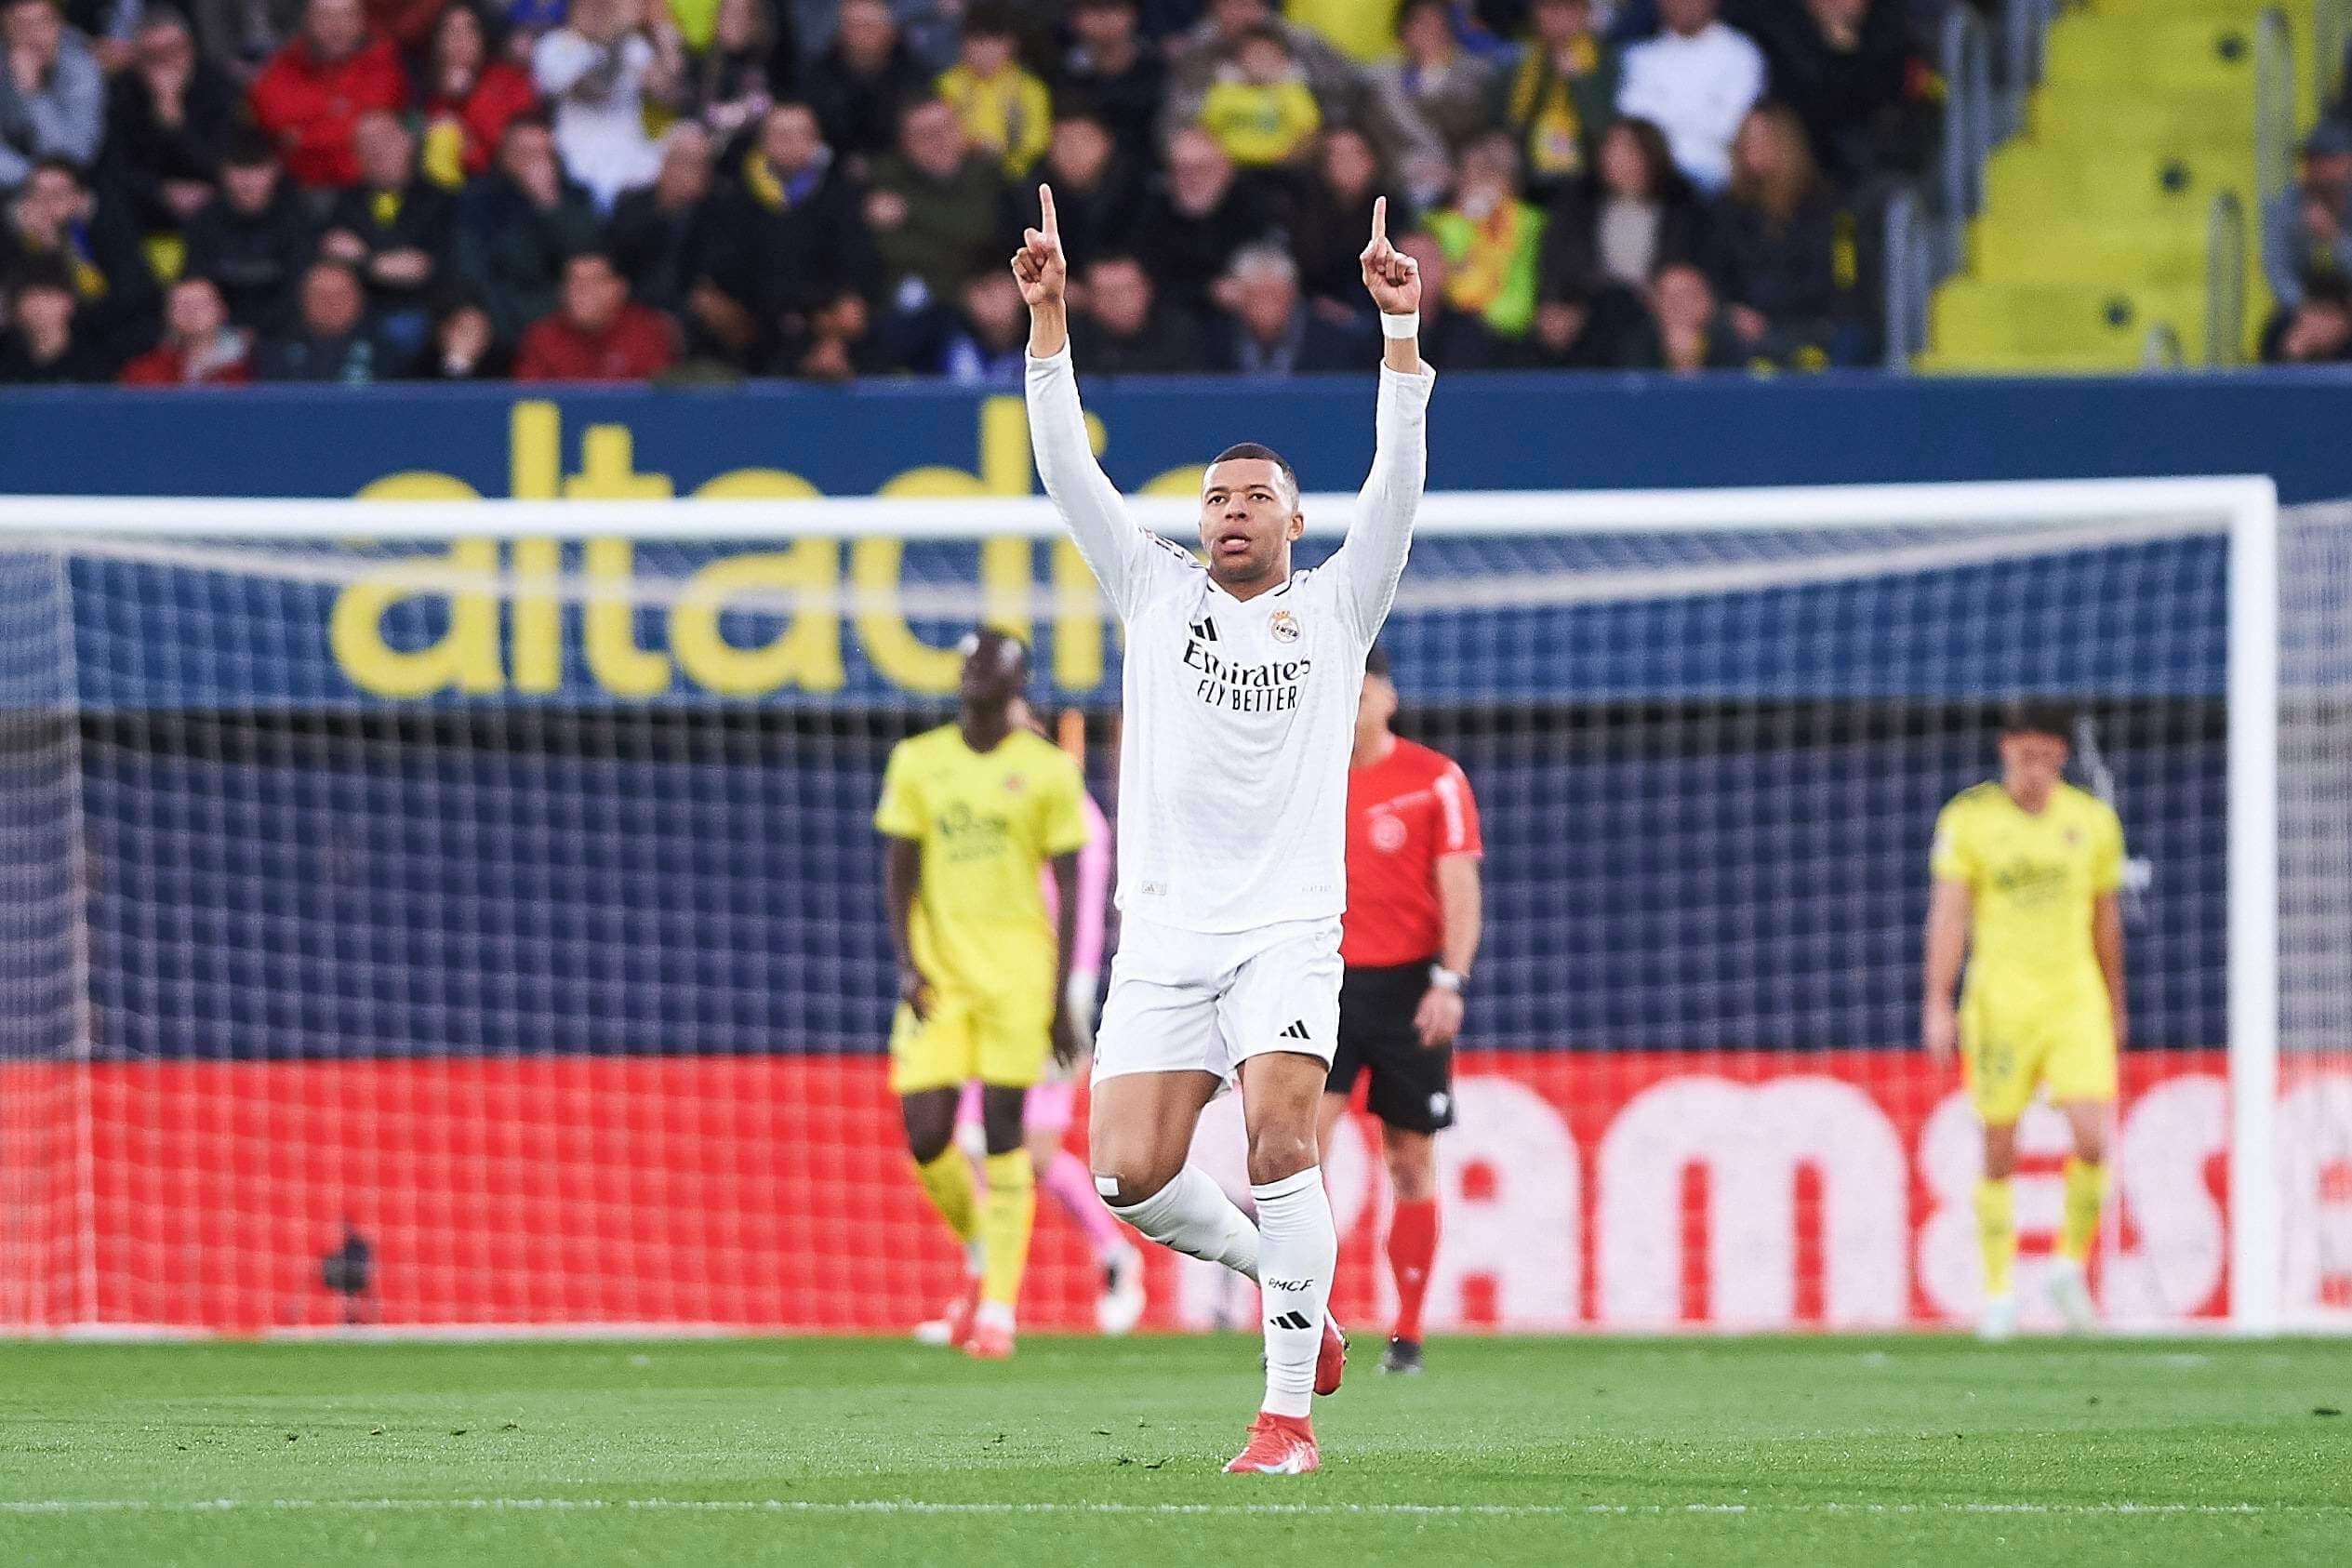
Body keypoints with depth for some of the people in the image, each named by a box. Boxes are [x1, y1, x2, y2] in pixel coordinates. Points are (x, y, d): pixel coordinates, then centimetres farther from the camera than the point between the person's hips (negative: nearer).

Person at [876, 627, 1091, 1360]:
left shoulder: (1047, 770, 0)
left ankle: (999, 1308, -2)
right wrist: (906, 961, -5)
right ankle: (979, 1251, 23)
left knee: (1003, 1131, -6)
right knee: (925, 1135, -6)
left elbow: (1069, 888, 2)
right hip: (939, 970, 2)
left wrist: (1062, 995, -4)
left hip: (1016, 969, -2)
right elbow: (899, 870, 8)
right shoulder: (918, 762, 7)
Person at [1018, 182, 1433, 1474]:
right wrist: (1049, 314, -1)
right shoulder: (1155, 592, 14)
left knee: (1280, 1136, -22)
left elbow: (1395, 480, 0)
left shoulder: (1337, 606, 11)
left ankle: (1288, 1407, -16)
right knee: (1128, 1175, -9)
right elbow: (1068, 468, 8)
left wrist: (1399, 327, -10)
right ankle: (1282, 1277, 19)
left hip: (1286, 931, -2)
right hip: (1163, 933, 2)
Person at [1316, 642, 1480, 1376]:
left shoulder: (1436, 780, -1)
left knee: (1410, 1162, 3)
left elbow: (1459, 889, -5)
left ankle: (1407, 1335, 12)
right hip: (1327, 985, 2)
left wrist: (1449, 981, -16)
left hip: (1407, 986, -2)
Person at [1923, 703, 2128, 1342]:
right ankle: (1998, 1294, 13)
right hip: (1999, 997, -1)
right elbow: (1948, 912, -6)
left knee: (2092, 1139, -13)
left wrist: (2115, 1004, 22)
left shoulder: (2093, 821, 5)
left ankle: (2070, 1268, 8)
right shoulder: (1967, 820, -2)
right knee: (1999, 1152, 1)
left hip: (2076, 1000, 1)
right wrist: (1937, 1006, -14)